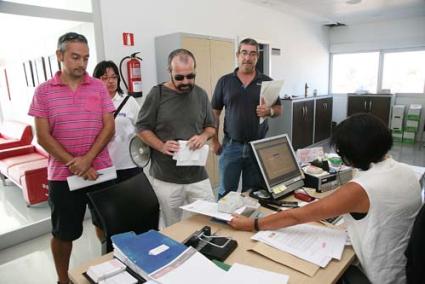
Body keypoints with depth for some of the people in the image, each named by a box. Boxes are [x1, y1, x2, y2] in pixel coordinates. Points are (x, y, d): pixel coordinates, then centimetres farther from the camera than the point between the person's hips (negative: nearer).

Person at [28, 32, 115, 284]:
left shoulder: (99, 87, 1)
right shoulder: (44, 91, -1)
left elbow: (109, 127, -4)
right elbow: (43, 136, -5)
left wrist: (88, 159, -16)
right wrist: (74, 163, -14)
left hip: (100, 169, 1)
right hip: (62, 175, -1)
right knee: (63, 232, 12)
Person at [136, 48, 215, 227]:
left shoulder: (201, 94, 5)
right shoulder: (157, 94, -6)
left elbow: (211, 127, 13)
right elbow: (142, 128, -1)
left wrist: (204, 136, -10)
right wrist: (162, 146, -18)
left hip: (198, 176, 3)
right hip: (166, 179, -2)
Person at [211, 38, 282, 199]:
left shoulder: (267, 81, 3)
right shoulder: (224, 81, 2)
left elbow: (279, 109, 8)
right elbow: (214, 113, 5)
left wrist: (269, 111, -15)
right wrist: (214, 140, 3)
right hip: (231, 145, 0)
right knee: (226, 191, 9)